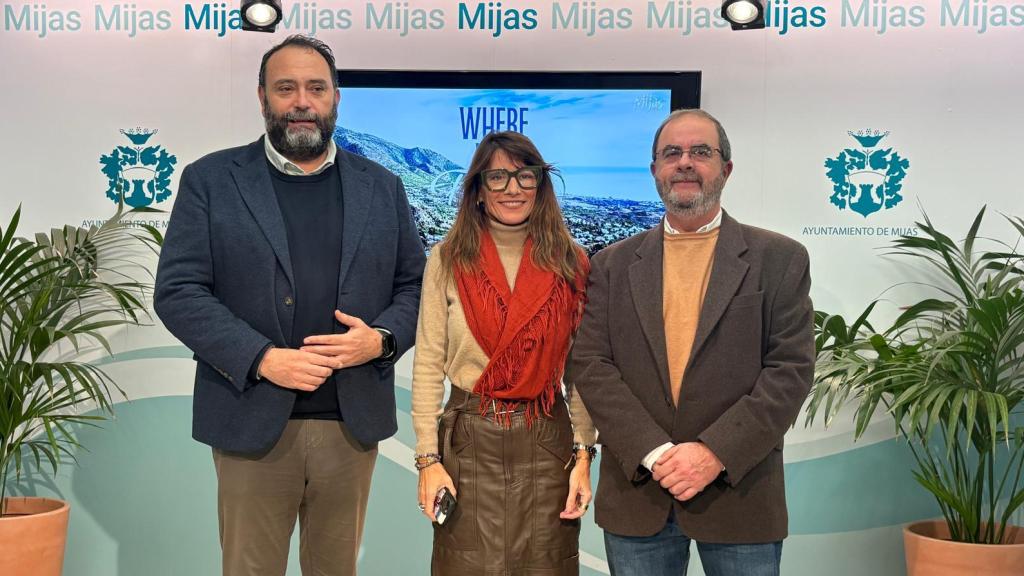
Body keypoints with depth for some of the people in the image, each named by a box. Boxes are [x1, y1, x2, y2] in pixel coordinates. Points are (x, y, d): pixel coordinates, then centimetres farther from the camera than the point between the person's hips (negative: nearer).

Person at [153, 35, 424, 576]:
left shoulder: (381, 186, 9)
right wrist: (261, 359, -16)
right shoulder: (211, 179, 1)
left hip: (353, 423, 2)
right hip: (253, 421, -2)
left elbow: (414, 285, 11)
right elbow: (178, 291, -5)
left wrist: (381, 338, -11)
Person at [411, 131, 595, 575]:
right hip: (468, 440, -1)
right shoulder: (448, 260, 0)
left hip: (547, 443, 1)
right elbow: (428, 365, -1)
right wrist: (428, 458, -7)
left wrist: (583, 455, -3)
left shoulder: (569, 263, 3)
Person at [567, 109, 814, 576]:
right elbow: (589, 366, 0)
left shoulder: (778, 259, 2)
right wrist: (654, 453, -13)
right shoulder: (614, 265, 8)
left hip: (738, 493, -1)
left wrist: (715, 452, -14)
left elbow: (791, 368, -5)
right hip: (637, 495, 2)